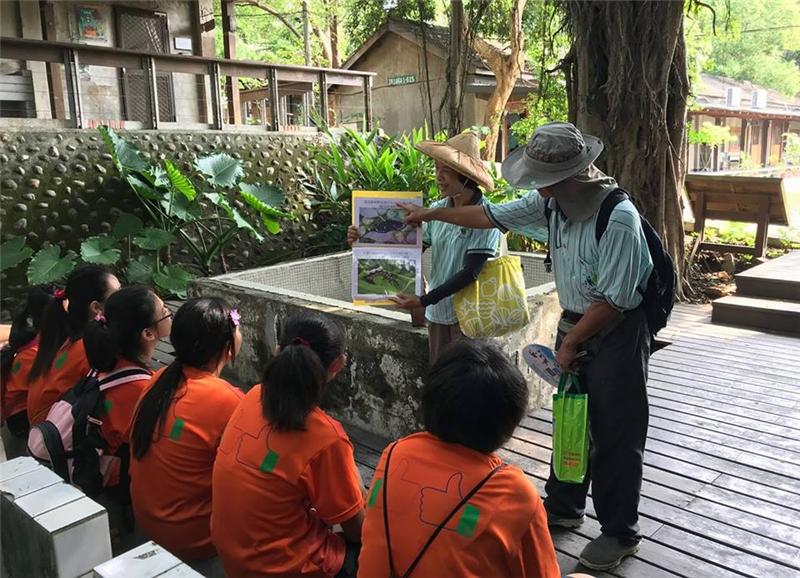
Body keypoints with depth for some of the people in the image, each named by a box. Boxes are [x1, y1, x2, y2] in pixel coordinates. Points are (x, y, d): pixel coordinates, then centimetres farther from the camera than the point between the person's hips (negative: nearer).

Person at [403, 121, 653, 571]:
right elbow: (492, 216, 7)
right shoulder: (551, 202, -5)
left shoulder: (620, 219, -27)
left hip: (617, 333, -7)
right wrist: (431, 214, 13)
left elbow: (613, 300, -24)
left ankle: (620, 534, 22)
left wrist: (570, 343, -15)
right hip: (577, 323, 7)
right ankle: (563, 507, 37)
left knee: (615, 435, 4)